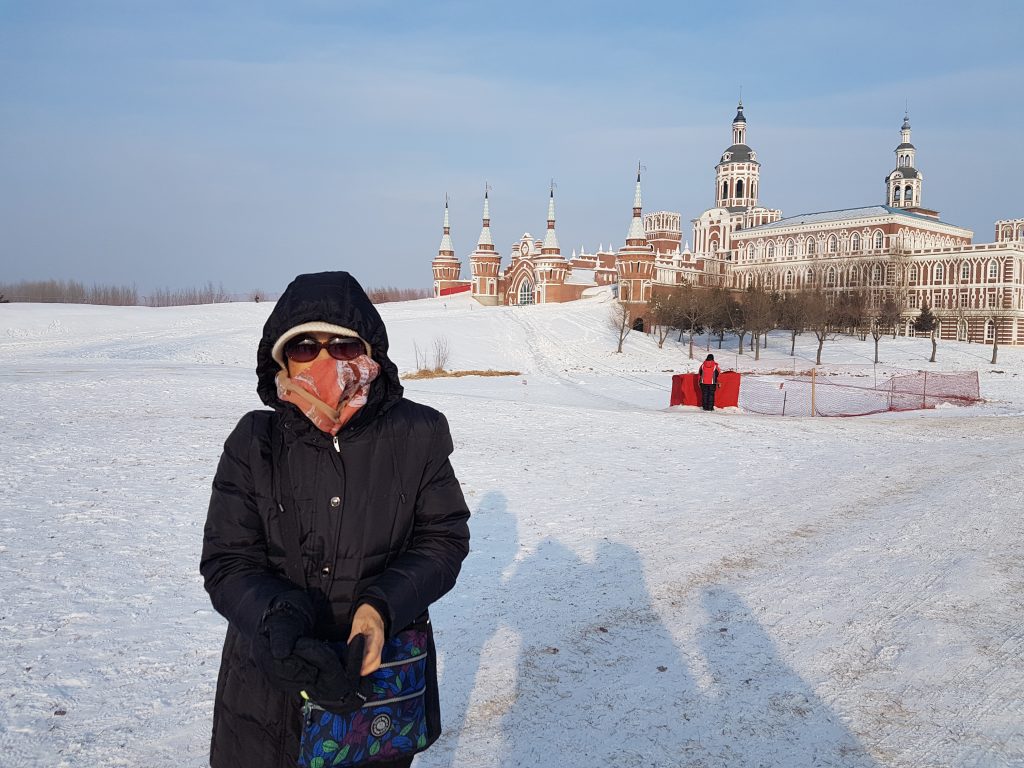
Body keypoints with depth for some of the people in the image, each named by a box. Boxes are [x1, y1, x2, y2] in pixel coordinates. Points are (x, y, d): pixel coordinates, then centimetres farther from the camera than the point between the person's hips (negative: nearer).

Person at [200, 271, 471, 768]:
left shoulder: (419, 435, -8)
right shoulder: (254, 443, -8)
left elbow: (444, 539, -3)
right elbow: (227, 562, -8)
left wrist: (383, 606, -20)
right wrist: (277, 619, -28)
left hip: (384, 673, 0)